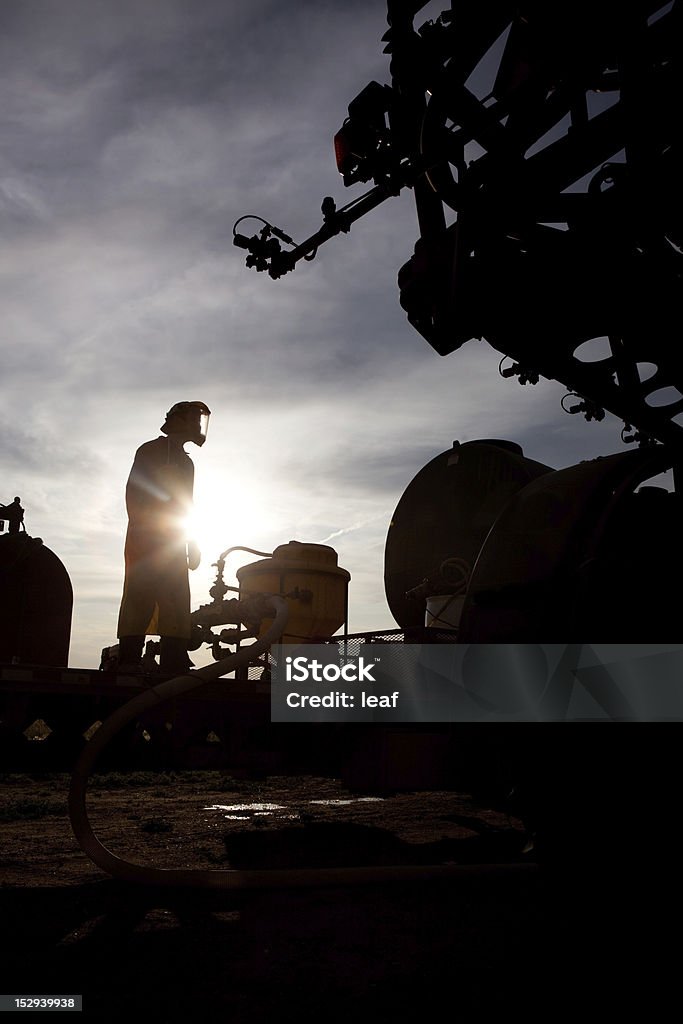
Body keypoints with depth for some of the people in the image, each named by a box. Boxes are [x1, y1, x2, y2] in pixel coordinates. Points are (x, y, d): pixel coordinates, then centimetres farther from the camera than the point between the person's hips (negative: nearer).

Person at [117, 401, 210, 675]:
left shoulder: (185, 462, 25)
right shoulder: (150, 451, 5)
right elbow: (133, 492, -5)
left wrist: (191, 544, 16)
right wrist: (139, 529, -16)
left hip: (173, 543, 7)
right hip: (145, 539, -7)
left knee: (177, 604, -1)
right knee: (140, 597, -12)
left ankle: (174, 662, -3)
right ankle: (129, 660, -13)